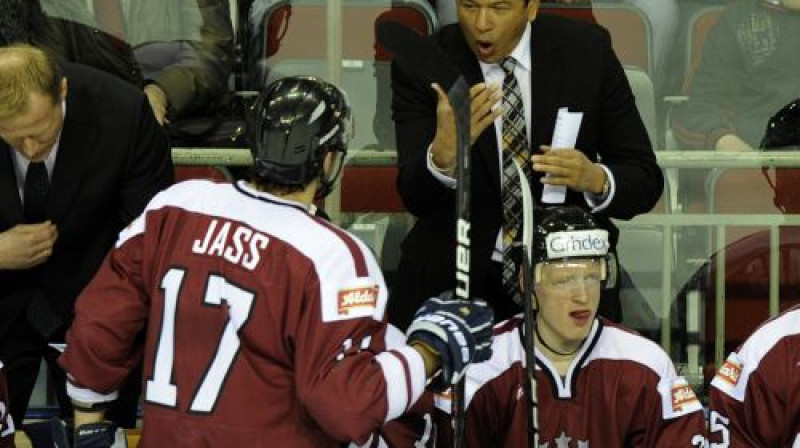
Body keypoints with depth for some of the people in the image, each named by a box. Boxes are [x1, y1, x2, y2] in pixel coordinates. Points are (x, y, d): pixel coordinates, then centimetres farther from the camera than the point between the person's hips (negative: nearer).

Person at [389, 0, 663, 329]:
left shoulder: (587, 52, -5)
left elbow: (645, 181, -2)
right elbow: (415, 198, -17)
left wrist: (596, 180, -24)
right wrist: (444, 152, -38)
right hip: (453, 276, 0)